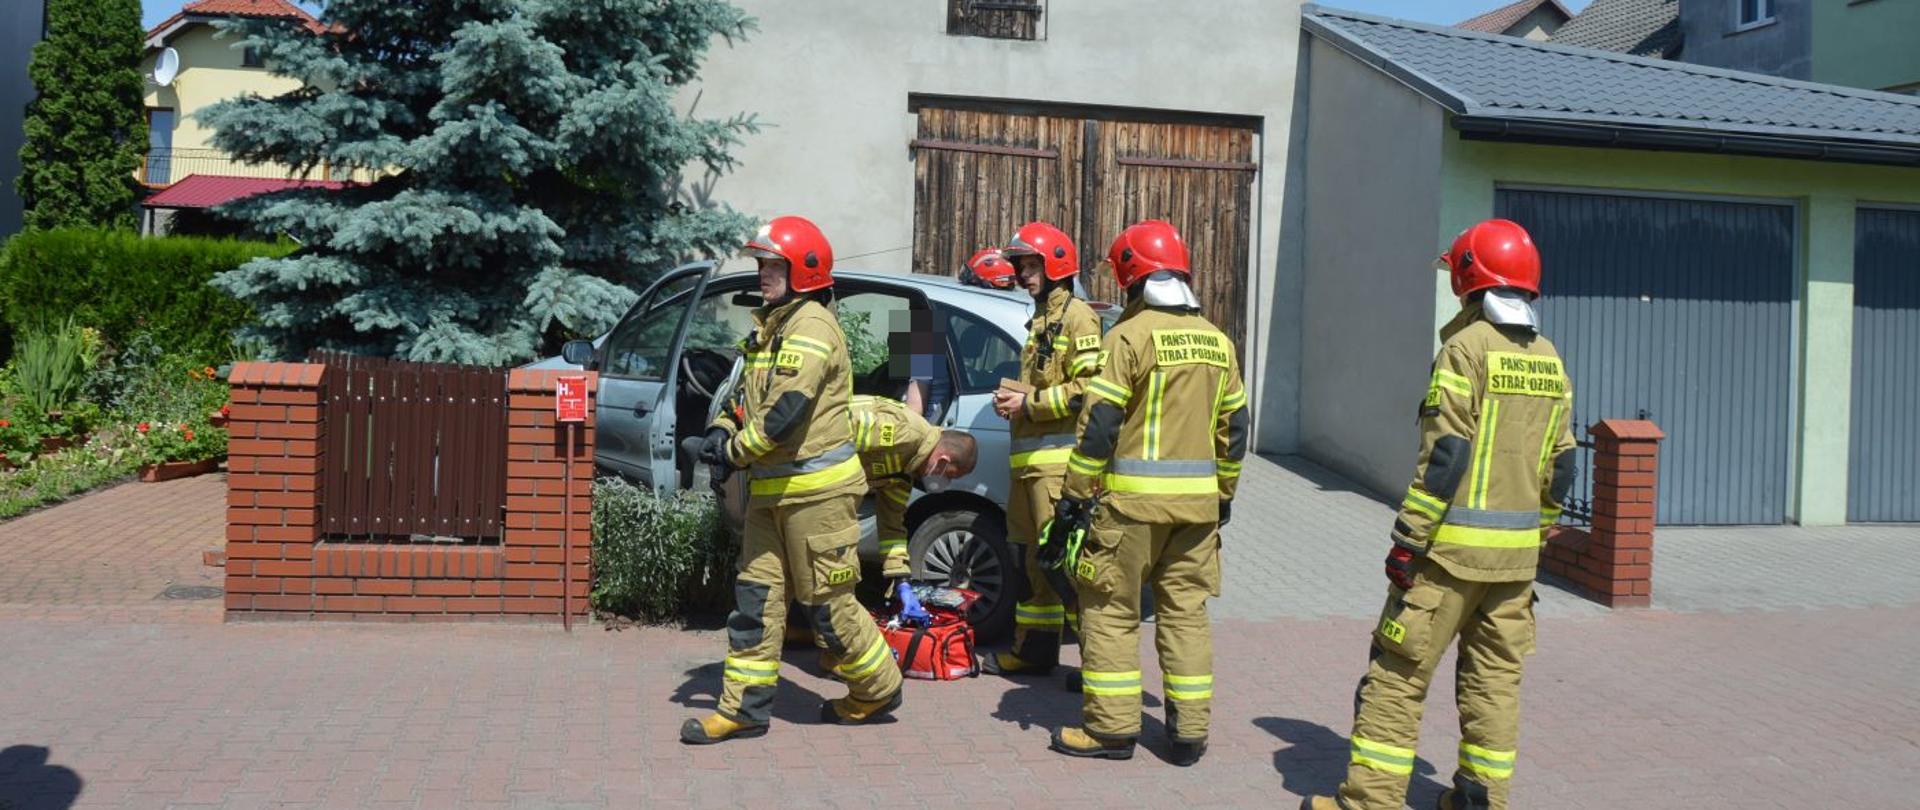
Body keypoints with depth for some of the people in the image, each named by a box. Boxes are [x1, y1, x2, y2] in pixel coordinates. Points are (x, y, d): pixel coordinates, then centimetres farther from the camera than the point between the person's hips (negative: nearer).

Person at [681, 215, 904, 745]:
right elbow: (749, 393, 22)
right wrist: (724, 428, 2)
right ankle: (745, 708, 14)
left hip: (816, 490, -9)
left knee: (827, 603, 1)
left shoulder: (812, 326, -16)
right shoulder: (770, 328, 15)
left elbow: (786, 412, -23)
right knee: (756, 596, 8)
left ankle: (878, 689, 20)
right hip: (771, 488, 9)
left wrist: (735, 450, -12)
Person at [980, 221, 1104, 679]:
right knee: (1031, 556, 14)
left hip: (1059, 459, -10)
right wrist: (1013, 400, 15)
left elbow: (1088, 388, -17)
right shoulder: (1040, 321, 24)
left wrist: (1030, 404, -14)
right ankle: (1033, 649, 22)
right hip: (1030, 458, 10)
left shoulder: (1077, 317, -6)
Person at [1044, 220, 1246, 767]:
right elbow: (1233, 428, 16)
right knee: (1186, 610, 12)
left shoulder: (1131, 335, -9)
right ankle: (1190, 732, 16)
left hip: (1133, 497, -6)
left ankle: (1111, 726, 8)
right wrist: (1223, 495, 25)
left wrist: (1075, 496, -9)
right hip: (1198, 500, 6)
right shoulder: (1217, 341, 11)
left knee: (1112, 610, 4)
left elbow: (1099, 424, -13)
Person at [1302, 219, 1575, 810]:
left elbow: (1443, 457, -18)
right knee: (1495, 675, 14)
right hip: (1516, 551, 7)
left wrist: (1407, 540, -14)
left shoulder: (1468, 348, -12)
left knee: (1399, 673, -1)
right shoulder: (1550, 361, 11)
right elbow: (1559, 467, 14)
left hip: (1453, 544, -7)